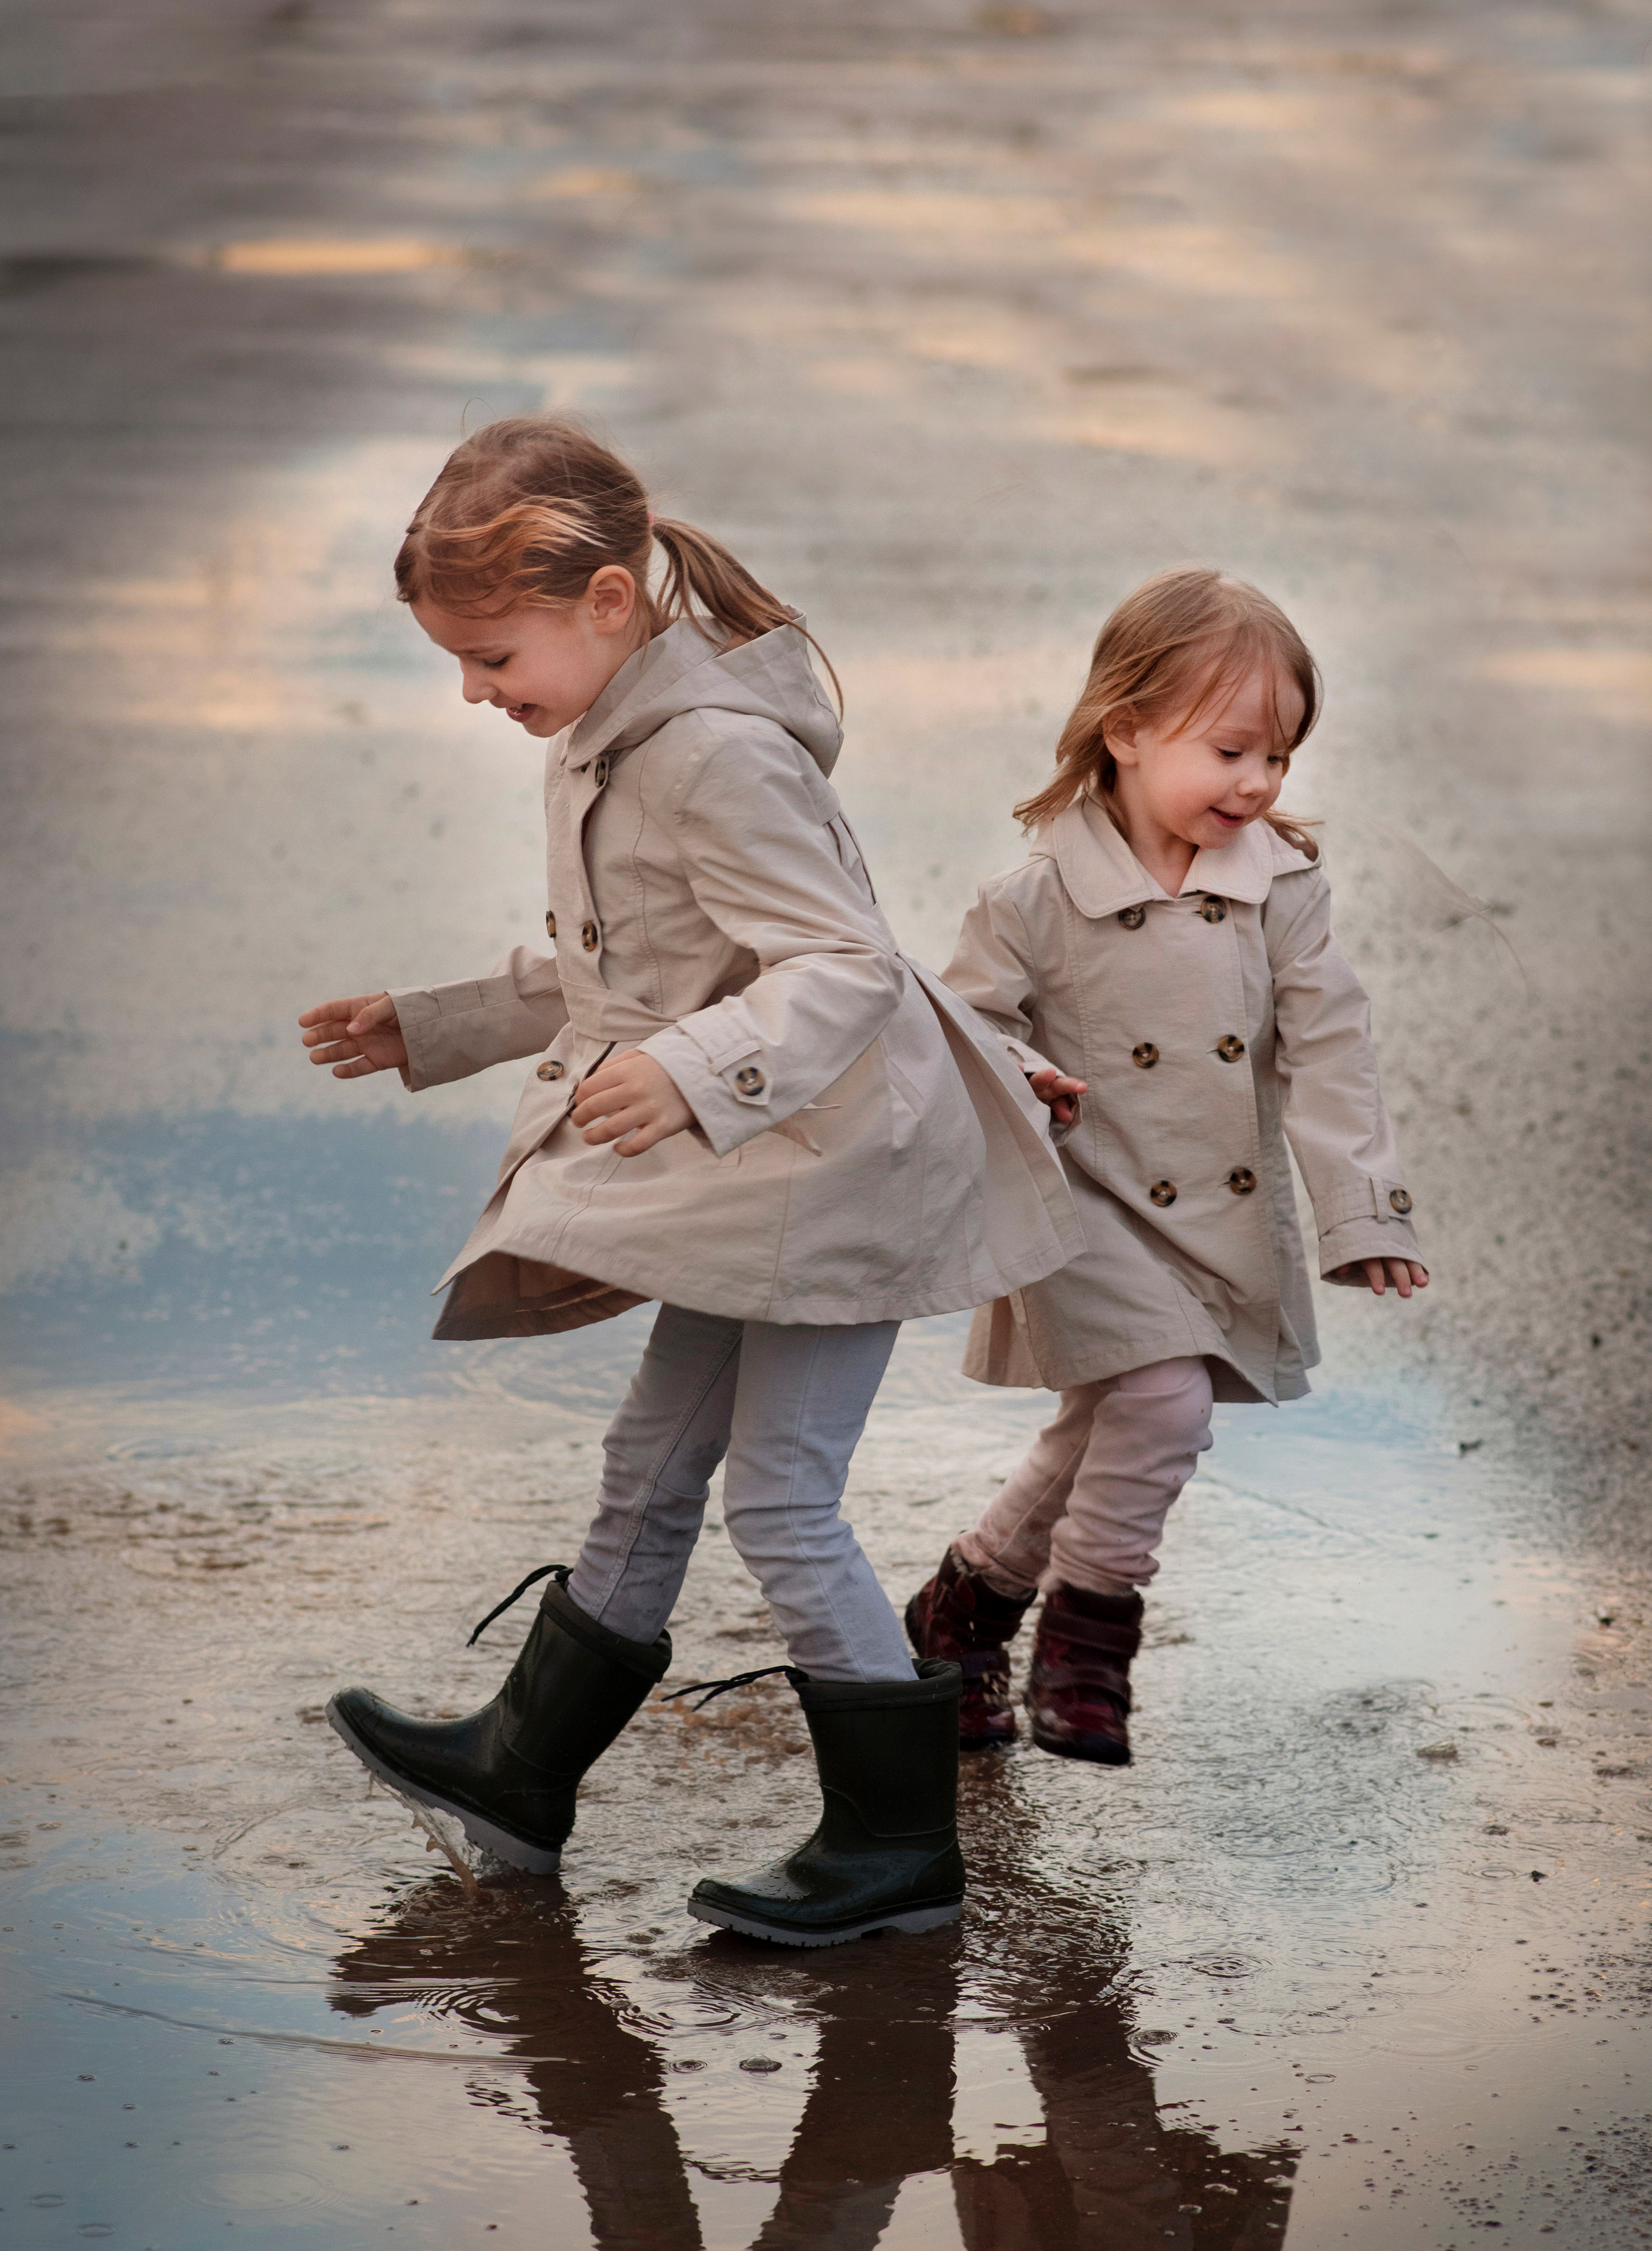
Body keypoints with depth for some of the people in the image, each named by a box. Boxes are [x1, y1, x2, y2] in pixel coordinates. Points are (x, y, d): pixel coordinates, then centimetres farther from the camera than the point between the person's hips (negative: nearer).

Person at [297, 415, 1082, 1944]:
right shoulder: (604, 737, 9)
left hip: (838, 1160, -10)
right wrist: (432, 1030, 22)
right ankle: (522, 1772, 30)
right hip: (752, 1180, 10)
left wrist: (695, 1073, -42)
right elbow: (607, 971, 21)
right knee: (651, 1469, 18)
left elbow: (846, 965, -29)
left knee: (782, 1498, -7)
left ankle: (899, 1842, 3)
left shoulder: (713, 754, -24)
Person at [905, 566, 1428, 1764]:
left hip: (1226, 1220, 5)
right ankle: (1088, 1630, -1)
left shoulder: (1283, 885, -4)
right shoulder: (1039, 896, -13)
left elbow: (1328, 1052, -3)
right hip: (1092, 1206, -5)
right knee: (1163, 1399, -21)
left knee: (1106, 1436, 13)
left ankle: (971, 1598, 35)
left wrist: (1366, 1211, -9)